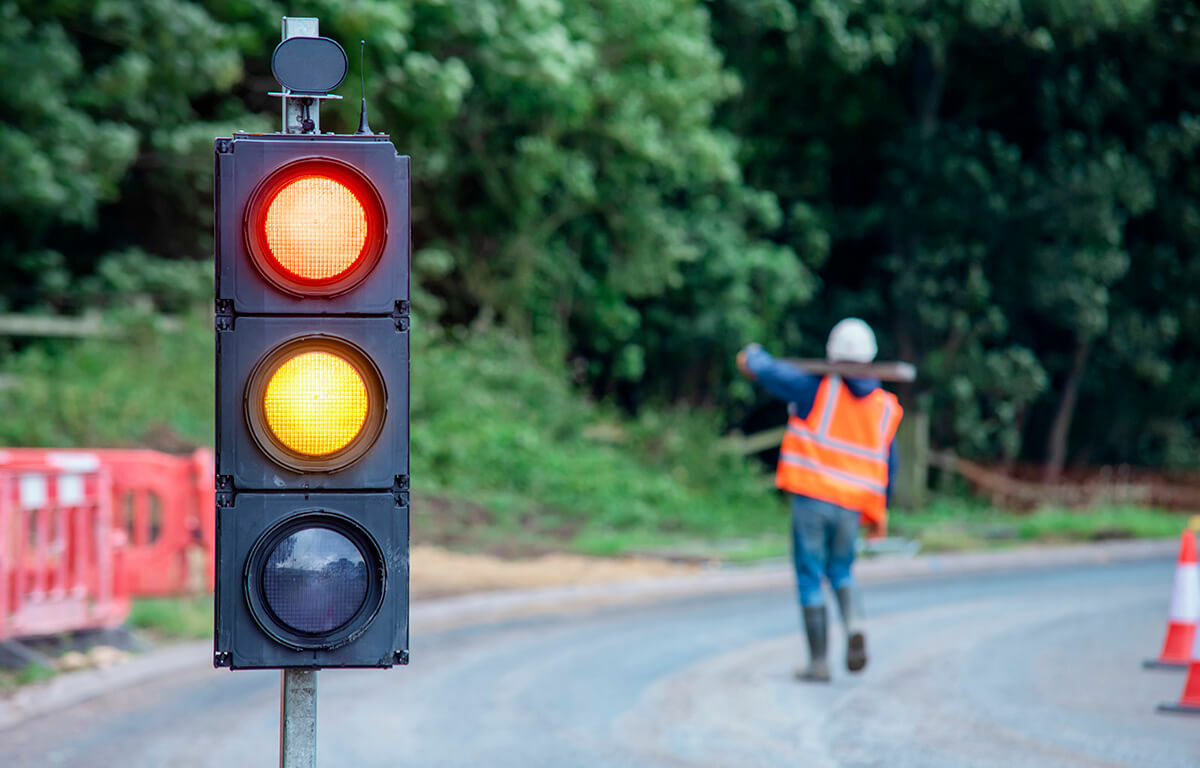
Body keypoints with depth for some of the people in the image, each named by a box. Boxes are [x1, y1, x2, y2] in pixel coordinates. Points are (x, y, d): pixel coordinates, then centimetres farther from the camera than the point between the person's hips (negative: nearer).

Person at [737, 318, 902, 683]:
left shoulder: (818, 389, -7)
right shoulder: (884, 407, 6)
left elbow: (768, 371, -4)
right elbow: (887, 466, 12)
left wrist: (753, 355, 21)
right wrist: (878, 511, 23)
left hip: (811, 498, -4)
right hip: (851, 505, 4)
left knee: (810, 579, 5)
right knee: (840, 572, 21)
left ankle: (818, 662, 4)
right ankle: (853, 626, -8)